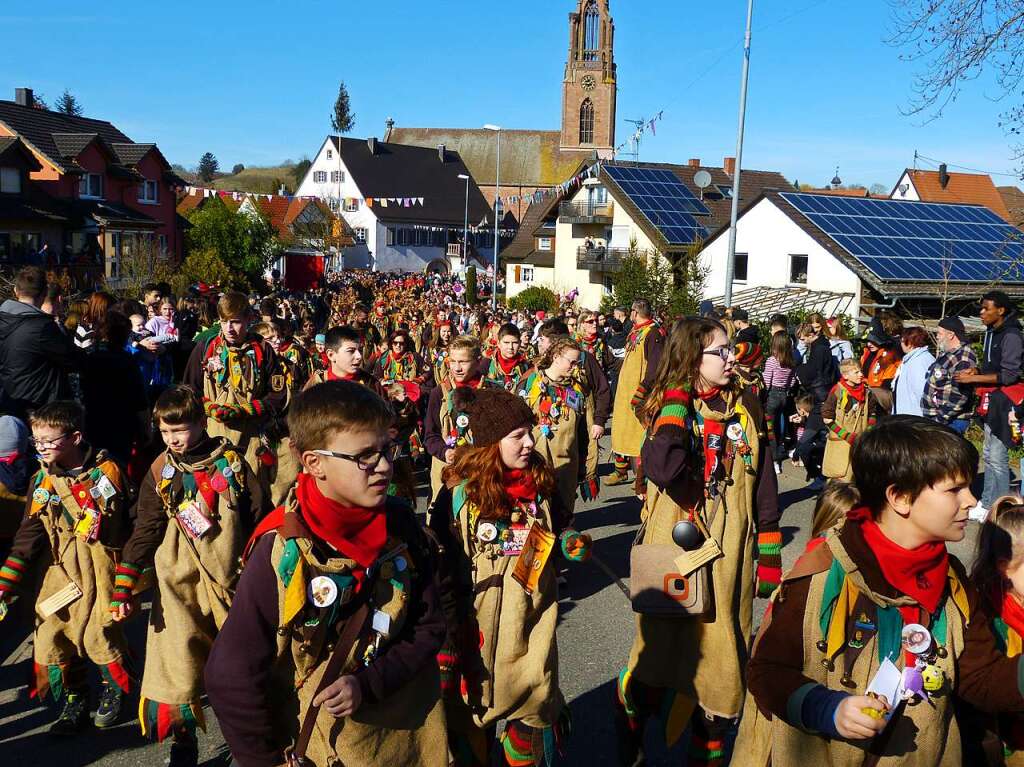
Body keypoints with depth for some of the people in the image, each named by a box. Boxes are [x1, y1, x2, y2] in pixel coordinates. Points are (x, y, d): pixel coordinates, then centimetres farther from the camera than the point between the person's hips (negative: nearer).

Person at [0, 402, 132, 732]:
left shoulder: (106, 472, -7)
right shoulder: (41, 482, 5)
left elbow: (132, 523, -2)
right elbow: (28, 537, 3)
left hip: (101, 570, -4)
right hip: (61, 572, 4)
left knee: (98, 635, -5)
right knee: (50, 638, 3)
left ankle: (114, 692, 25)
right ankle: (74, 703, 26)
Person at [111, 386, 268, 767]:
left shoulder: (230, 460, -4)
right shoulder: (160, 470, 1)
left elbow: (258, 513, -1)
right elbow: (145, 531, 0)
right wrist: (123, 589, -5)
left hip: (229, 574, 0)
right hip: (179, 579, 1)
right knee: (177, 660, -3)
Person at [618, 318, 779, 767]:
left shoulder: (746, 407, 3)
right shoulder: (671, 406, -7)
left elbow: (763, 482, 7)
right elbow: (663, 470, -29)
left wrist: (770, 556, 7)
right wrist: (679, 402, -21)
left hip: (729, 556, 3)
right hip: (675, 552, -3)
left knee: (722, 660, 10)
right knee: (659, 655, 7)